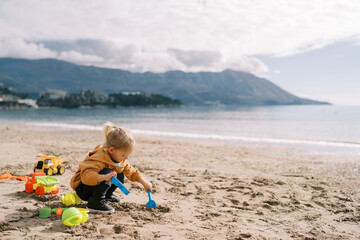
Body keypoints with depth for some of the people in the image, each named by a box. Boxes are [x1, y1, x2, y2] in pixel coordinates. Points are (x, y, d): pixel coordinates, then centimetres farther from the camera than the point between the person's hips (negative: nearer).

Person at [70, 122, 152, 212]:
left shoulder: (121, 159, -4)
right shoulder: (100, 159, -33)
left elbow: (131, 172, 11)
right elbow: (86, 176, -45)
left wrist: (145, 183, 6)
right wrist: (105, 177, -60)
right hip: (82, 189, -9)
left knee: (119, 176, 2)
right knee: (107, 172, -31)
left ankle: (107, 195, 18)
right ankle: (95, 202, -24)